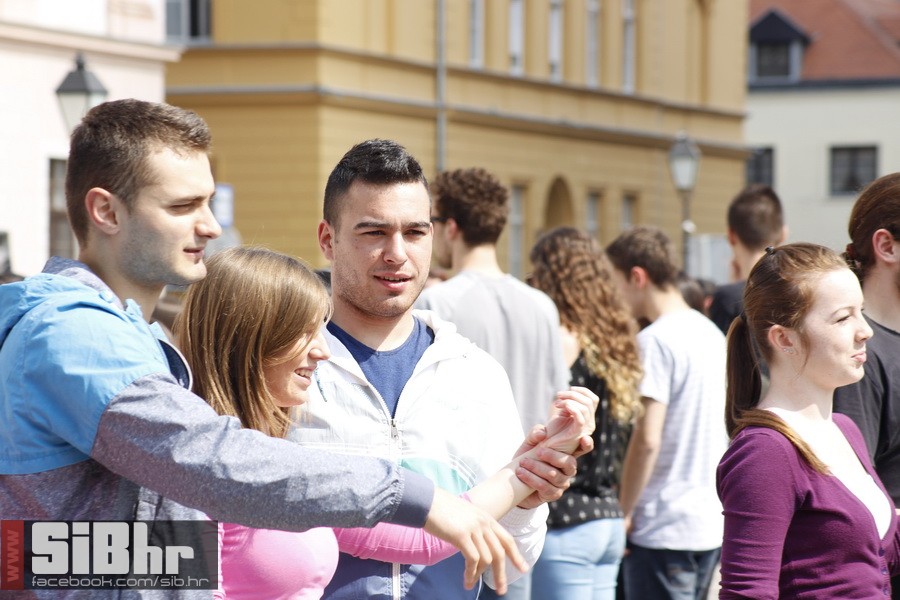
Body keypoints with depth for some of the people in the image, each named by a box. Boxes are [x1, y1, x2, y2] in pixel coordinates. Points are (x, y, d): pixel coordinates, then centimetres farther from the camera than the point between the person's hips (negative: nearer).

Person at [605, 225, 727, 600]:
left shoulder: (655, 341, -14)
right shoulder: (712, 333, 13)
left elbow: (647, 439, -20)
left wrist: (624, 511, -11)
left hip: (663, 530, -9)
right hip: (711, 523, 9)